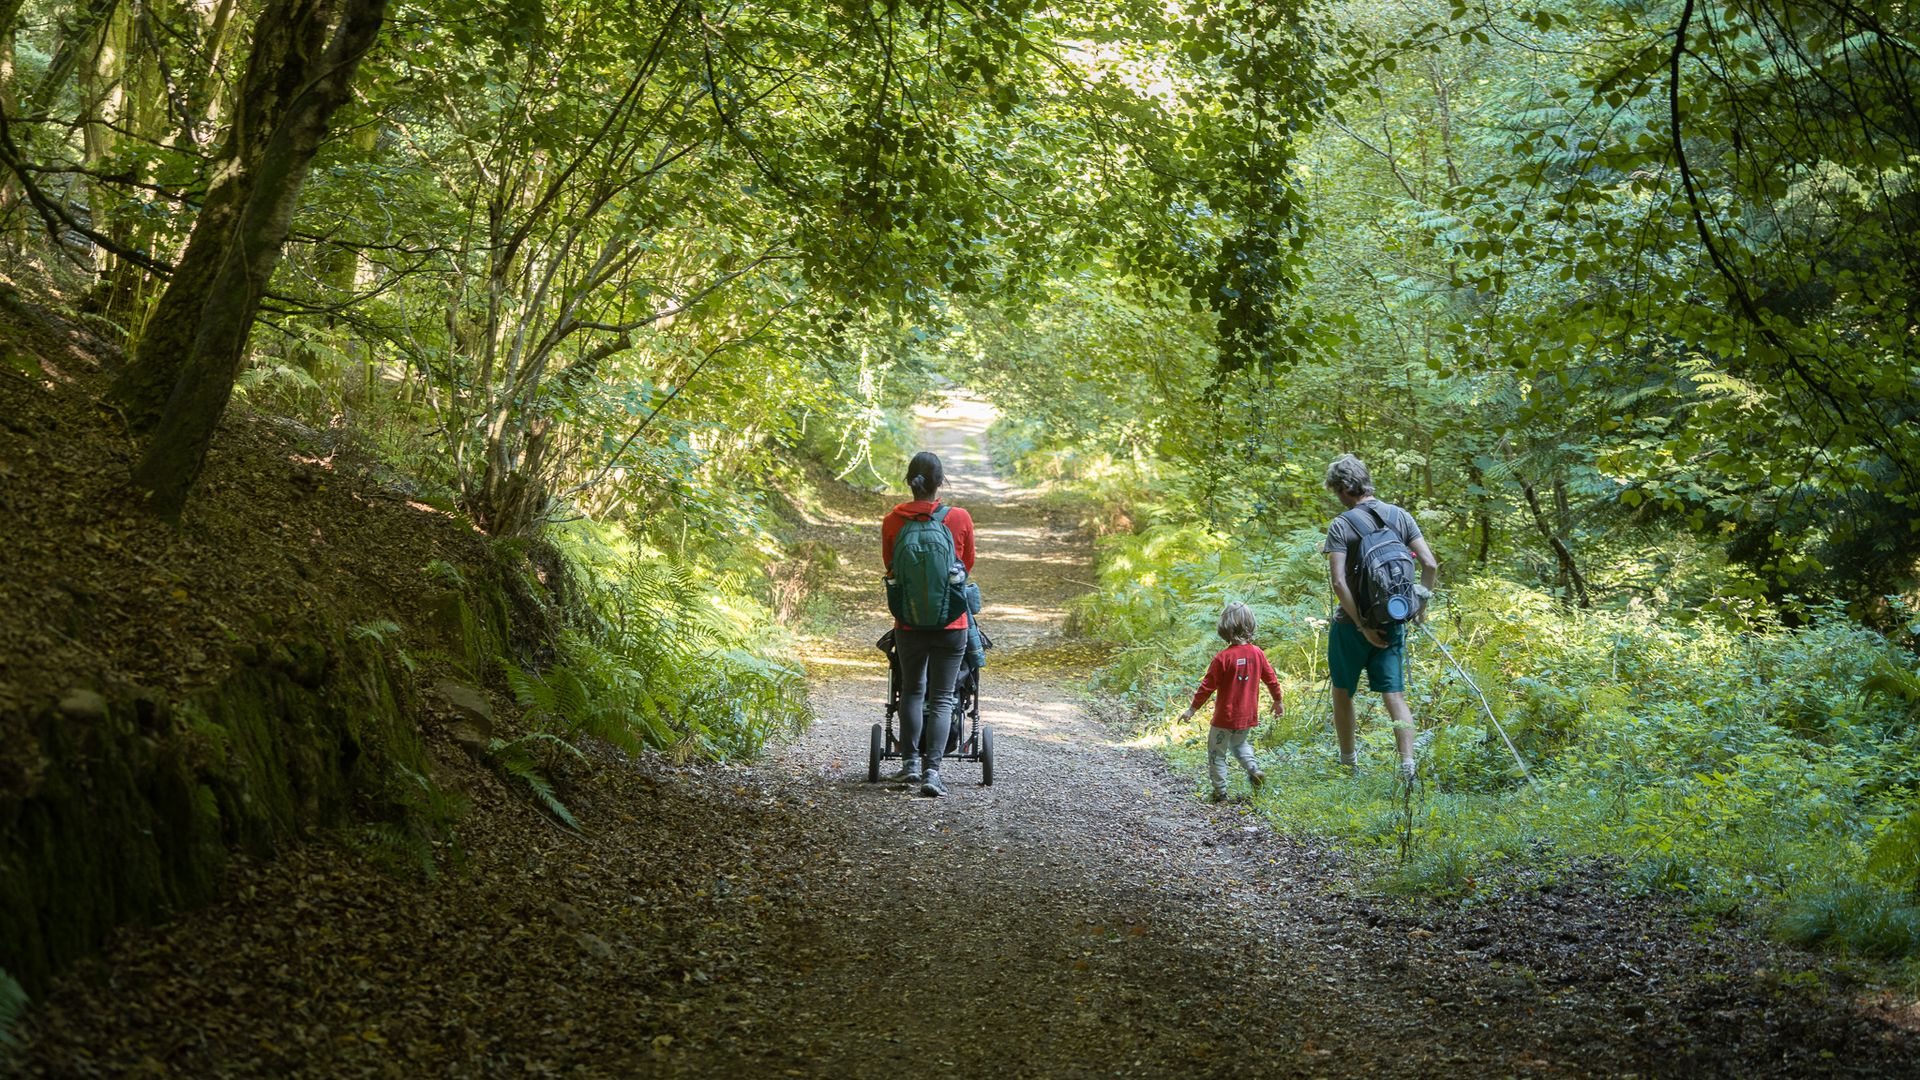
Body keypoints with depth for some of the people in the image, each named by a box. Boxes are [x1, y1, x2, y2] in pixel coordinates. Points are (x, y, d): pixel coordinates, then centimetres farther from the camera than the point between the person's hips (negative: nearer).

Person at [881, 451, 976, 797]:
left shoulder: (893, 520, -4)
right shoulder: (960, 518, -8)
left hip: (908, 622, 2)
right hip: (951, 622, -2)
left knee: (912, 689, 21)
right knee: (941, 698, 3)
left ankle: (910, 763, 19)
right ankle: (931, 772, -6)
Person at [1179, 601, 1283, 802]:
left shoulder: (1223, 657, -18)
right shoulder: (1257, 653, -4)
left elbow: (1207, 686, -14)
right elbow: (1271, 679, 7)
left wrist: (1192, 709, -4)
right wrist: (1278, 701, 23)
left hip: (1225, 718, -5)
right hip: (1248, 716, 5)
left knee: (1217, 752, 9)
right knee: (1240, 743, 30)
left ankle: (1220, 791, 9)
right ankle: (1254, 769, 11)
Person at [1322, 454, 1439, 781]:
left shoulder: (1341, 526, -11)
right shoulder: (1400, 516, 2)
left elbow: (1338, 582, -20)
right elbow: (1430, 564, -4)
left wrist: (1361, 625, -16)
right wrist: (1421, 604, 9)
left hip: (1350, 623, -3)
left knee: (1343, 692, 15)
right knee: (1394, 695, 3)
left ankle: (1348, 762, 23)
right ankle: (1407, 763, -13)